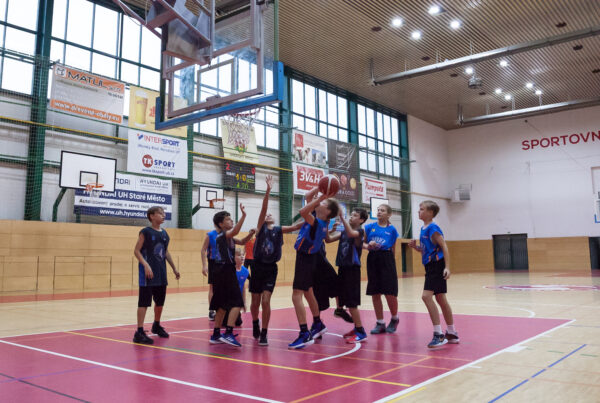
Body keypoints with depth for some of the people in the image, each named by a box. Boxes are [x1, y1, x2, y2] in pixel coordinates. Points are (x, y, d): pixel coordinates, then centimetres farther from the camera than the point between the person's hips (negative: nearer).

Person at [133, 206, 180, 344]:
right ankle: (139, 332, -4)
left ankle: (156, 325, 36)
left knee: (160, 301, 16)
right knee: (144, 302, -7)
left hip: (161, 272, 7)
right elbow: (136, 251, -9)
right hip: (148, 272, -7)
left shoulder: (164, 234, 12)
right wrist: (146, 265, -22)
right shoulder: (145, 232, -7)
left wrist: (174, 268, 21)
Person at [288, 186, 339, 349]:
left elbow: (302, 211, -40)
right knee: (308, 293, 22)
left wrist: (321, 198, -35)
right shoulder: (319, 221, 2)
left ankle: (304, 334, -13)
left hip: (305, 259, -10)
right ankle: (318, 325, 38)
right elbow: (308, 196, 9)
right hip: (306, 258, 10)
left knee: (296, 296, -13)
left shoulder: (318, 223, -23)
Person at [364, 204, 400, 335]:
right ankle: (380, 323, 17)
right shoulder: (370, 227, 7)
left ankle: (394, 319, 21)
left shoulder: (392, 229, 4)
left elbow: (393, 249, 9)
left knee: (390, 293, -5)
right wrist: (368, 245, -12)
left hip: (386, 259, -2)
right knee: (375, 293, 5)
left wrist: (390, 261, 9)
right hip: (372, 260, 2)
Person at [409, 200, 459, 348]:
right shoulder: (423, 228, 15)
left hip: (437, 266, -10)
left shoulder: (433, 228, -12)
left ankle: (439, 334, -13)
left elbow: (444, 247, -17)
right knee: (441, 299, 14)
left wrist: (447, 267, -24)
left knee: (426, 296, -18)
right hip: (430, 267, 10)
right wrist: (416, 247, 4)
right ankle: (452, 334, 26)